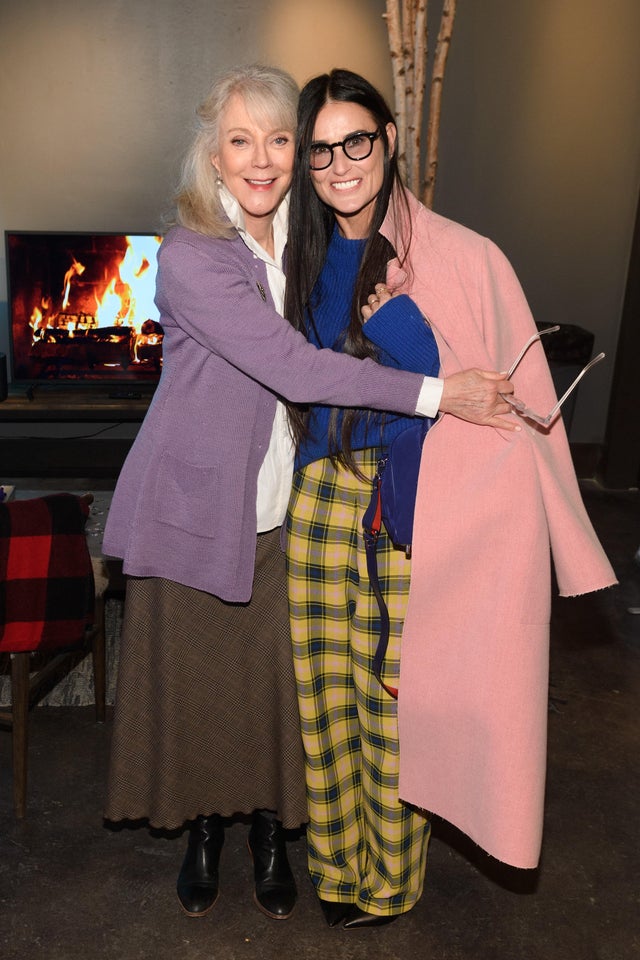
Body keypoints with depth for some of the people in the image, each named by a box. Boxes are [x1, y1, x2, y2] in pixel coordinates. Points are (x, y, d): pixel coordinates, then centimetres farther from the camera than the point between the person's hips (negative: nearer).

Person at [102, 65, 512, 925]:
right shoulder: (190, 256, -17)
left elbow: (323, 352, 17)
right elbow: (295, 367, -24)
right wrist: (439, 394, -22)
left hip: (283, 509, 5)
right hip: (196, 506, -4)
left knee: (278, 677, 10)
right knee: (194, 676, 11)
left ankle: (271, 834, 36)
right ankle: (204, 830, 38)